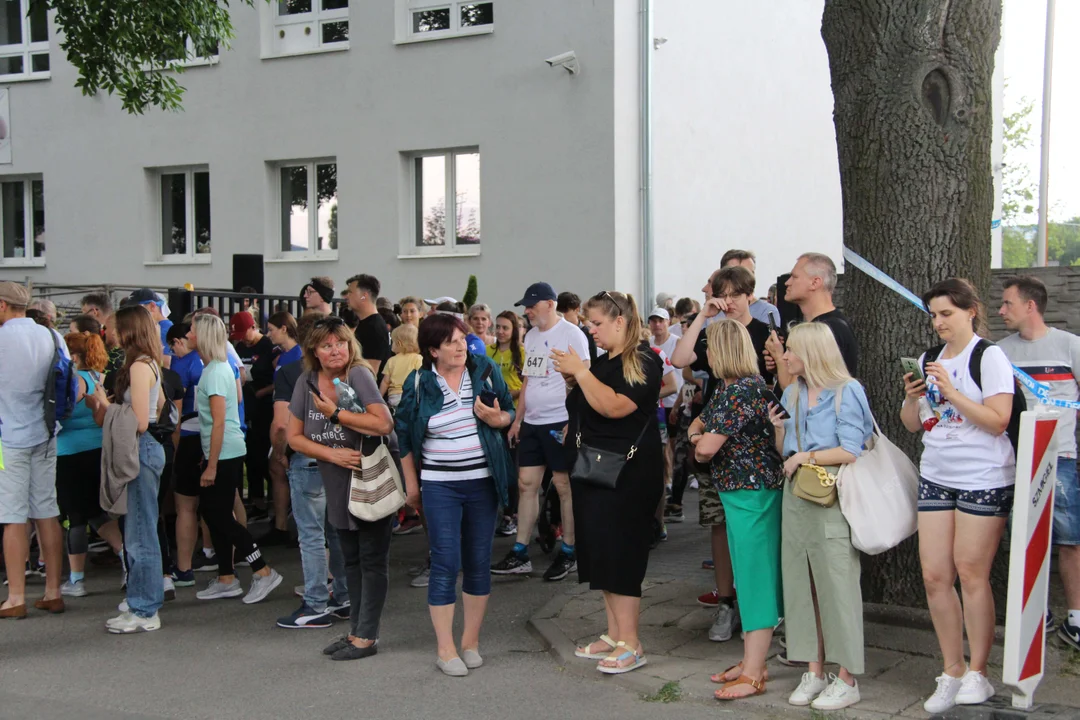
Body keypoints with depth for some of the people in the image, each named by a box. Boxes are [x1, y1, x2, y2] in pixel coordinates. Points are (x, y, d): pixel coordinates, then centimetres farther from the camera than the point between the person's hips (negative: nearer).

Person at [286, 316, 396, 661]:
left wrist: (335, 413, -23)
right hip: (338, 485, 7)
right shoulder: (307, 382, 0)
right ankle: (356, 629, 27)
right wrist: (333, 454, -13)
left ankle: (366, 636, 7)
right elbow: (294, 436, 2)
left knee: (372, 559, 0)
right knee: (351, 559, 16)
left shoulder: (358, 374, -18)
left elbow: (384, 424, -29)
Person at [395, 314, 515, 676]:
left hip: (483, 481, 2)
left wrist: (496, 418, -14)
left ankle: (471, 641, 22)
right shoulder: (419, 383, -4)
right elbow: (405, 436, 3)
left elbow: (510, 411, 9)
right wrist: (412, 486, 5)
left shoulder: (484, 371, -1)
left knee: (478, 561, 8)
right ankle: (445, 649, 5)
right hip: (440, 485, -2)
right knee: (445, 562, -6)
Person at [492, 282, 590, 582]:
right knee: (526, 483, 6)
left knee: (564, 485, 0)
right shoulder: (531, 336, 14)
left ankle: (568, 553, 11)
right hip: (532, 422, 7)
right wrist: (517, 419, 17)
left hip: (560, 422, -7)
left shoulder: (571, 334, -9)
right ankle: (520, 554, 12)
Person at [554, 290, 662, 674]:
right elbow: (585, 408, 21)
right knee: (602, 554, 11)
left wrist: (581, 372, -19)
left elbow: (614, 406, -24)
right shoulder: (602, 361, 14)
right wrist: (573, 378, 5)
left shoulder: (643, 361, -11)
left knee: (620, 555, -7)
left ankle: (630, 644, 0)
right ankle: (614, 635, 20)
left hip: (628, 473, -9)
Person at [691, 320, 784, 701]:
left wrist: (703, 440, 1)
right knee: (747, 575, 15)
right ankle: (751, 660, 25)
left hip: (753, 493, -10)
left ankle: (753, 674, 0)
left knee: (755, 577, -5)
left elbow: (707, 447, -22)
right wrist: (698, 434, -3)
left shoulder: (743, 390, -20)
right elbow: (698, 426, 19)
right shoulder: (728, 388, 12)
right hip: (736, 492, 10)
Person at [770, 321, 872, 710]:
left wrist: (806, 457, -10)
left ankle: (847, 680, 7)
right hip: (796, 496, 7)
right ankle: (814, 673, 17)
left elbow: (852, 451, -12)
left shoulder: (846, 392, -6)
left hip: (832, 500, -7)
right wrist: (778, 428, -1)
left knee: (837, 586, -2)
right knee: (801, 585, 8)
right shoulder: (792, 393, 13)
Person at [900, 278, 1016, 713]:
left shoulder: (989, 356, -6)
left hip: (984, 479, -5)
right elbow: (912, 425, 12)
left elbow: (998, 421, -14)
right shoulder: (928, 361, 10)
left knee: (970, 574, -2)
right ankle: (952, 672, 16)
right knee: (934, 576, 3)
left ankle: (977, 674, 12)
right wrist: (912, 398, -7)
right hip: (936, 477, 6)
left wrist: (951, 392, -19)